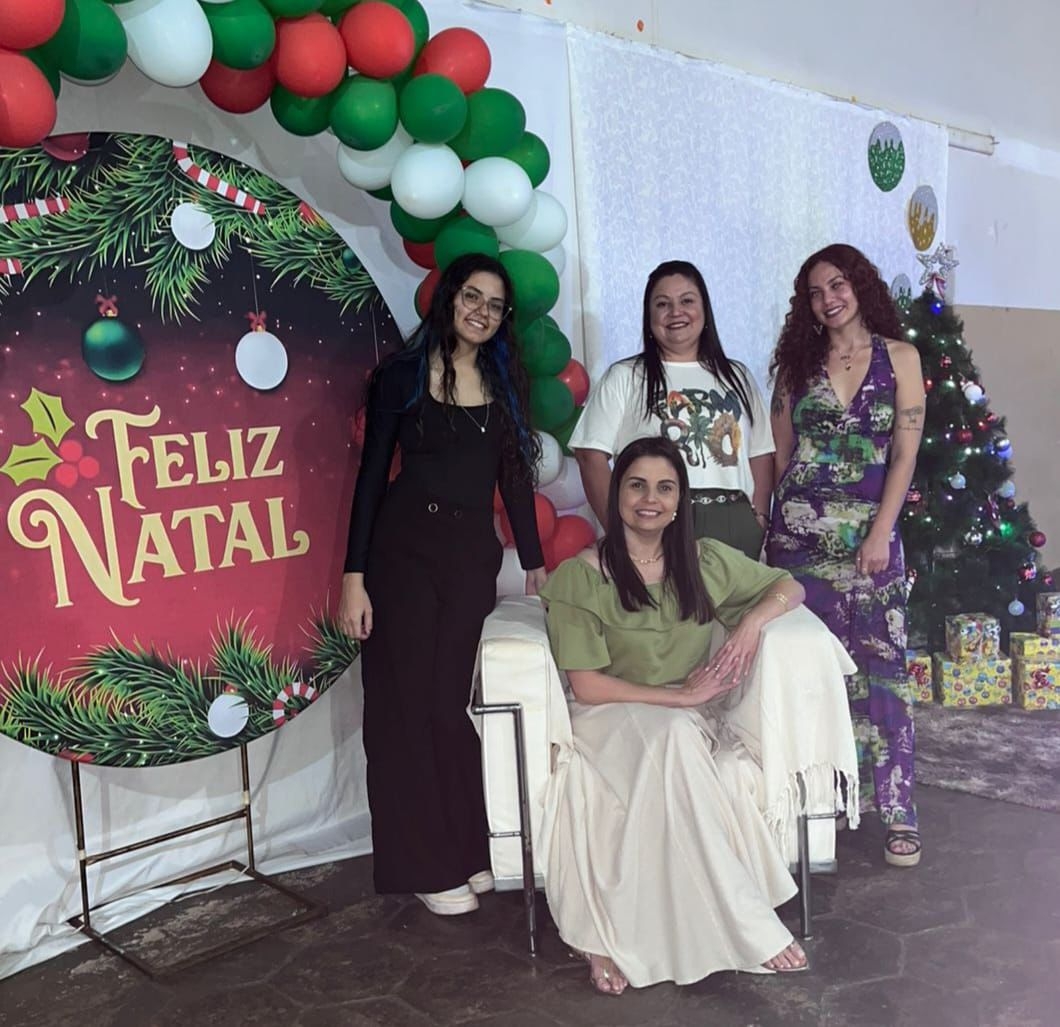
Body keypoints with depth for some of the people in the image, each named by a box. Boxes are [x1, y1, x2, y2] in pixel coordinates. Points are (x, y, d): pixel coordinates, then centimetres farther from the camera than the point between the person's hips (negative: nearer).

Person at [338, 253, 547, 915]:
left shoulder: (505, 382, 11)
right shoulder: (402, 376, -1)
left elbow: (515, 478, 14)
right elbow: (372, 476, -3)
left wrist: (536, 563, 12)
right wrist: (354, 577, -8)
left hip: (474, 555, 3)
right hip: (404, 550, -2)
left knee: (452, 700, 5)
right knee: (409, 701, 2)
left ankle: (468, 851, 21)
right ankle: (428, 865, 14)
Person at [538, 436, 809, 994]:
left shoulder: (704, 561, 8)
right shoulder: (579, 576, -5)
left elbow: (789, 586, 17)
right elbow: (587, 684, -10)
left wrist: (753, 620, -5)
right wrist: (678, 696, -17)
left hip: (686, 723, 3)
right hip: (609, 719, -3)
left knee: (676, 744, -35)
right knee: (674, 735, -36)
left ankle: (610, 934, -24)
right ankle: (751, 930, -27)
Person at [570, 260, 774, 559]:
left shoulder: (736, 376, 17)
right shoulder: (624, 378, 6)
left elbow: (761, 454, 16)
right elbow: (592, 457, -2)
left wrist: (759, 517, 2)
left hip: (735, 528, 3)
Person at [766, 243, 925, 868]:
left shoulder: (900, 358, 4)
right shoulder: (799, 363, 10)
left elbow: (905, 451, -2)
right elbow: (779, 451, 9)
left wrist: (880, 532, -10)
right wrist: (771, 523, 5)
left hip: (871, 530, -2)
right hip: (801, 529, 2)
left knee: (880, 664, -4)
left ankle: (897, 809, 4)